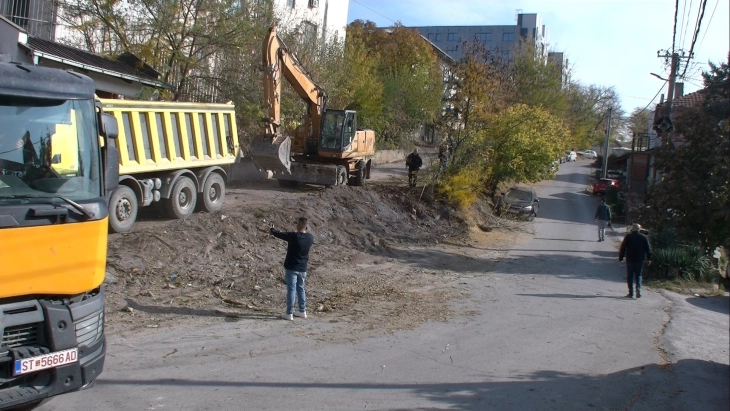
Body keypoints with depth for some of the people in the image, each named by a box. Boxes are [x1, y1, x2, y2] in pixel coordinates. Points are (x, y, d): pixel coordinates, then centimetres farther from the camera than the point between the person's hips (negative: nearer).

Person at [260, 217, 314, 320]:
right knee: (301, 289, 16)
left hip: (291, 268, -5)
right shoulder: (310, 237, -2)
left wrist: (271, 229, 16)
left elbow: (279, 234, -5)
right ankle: (302, 311, 22)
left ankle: (289, 313, 2)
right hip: (302, 268, 5)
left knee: (291, 290, -1)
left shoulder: (293, 236, -18)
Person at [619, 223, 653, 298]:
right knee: (638, 275, 12)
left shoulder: (628, 237, -3)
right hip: (640, 260, 2)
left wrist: (620, 258, 4)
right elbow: (648, 249, 5)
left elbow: (622, 248, -2)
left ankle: (631, 293, 4)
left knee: (630, 276, 5)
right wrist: (649, 258, 11)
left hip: (630, 260, -2)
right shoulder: (644, 237, 2)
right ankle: (638, 288, -11)